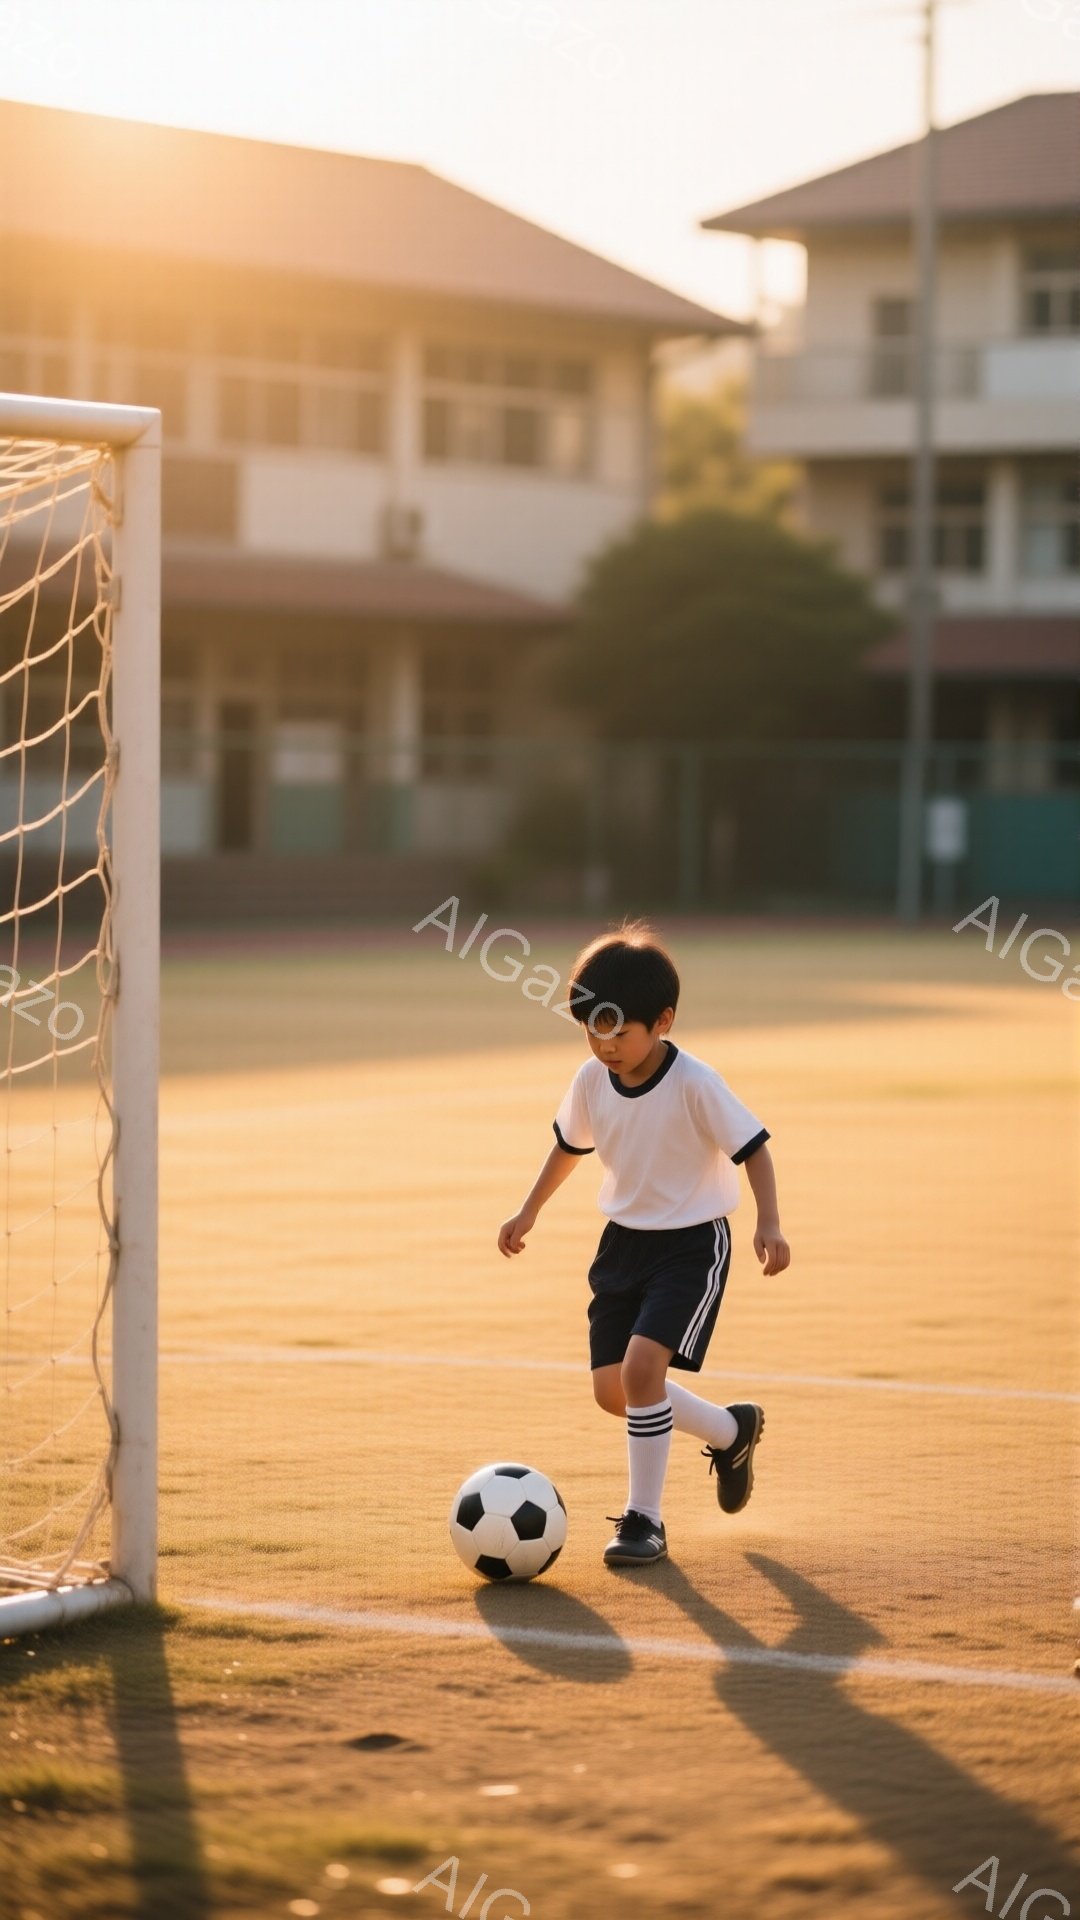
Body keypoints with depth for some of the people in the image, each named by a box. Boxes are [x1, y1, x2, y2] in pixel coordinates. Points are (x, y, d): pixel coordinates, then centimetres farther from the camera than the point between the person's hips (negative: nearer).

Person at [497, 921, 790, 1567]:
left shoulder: (695, 1084, -22)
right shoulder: (592, 1080, -5)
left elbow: (752, 1148, -17)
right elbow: (570, 1145, 14)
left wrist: (769, 1224, -29)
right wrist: (530, 1211, 17)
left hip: (691, 1245, -7)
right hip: (624, 1240, 7)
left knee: (642, 1364, -22)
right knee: (613, 1390, 5)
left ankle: (644, 1521, -10)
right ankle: (731, 1430, 31)